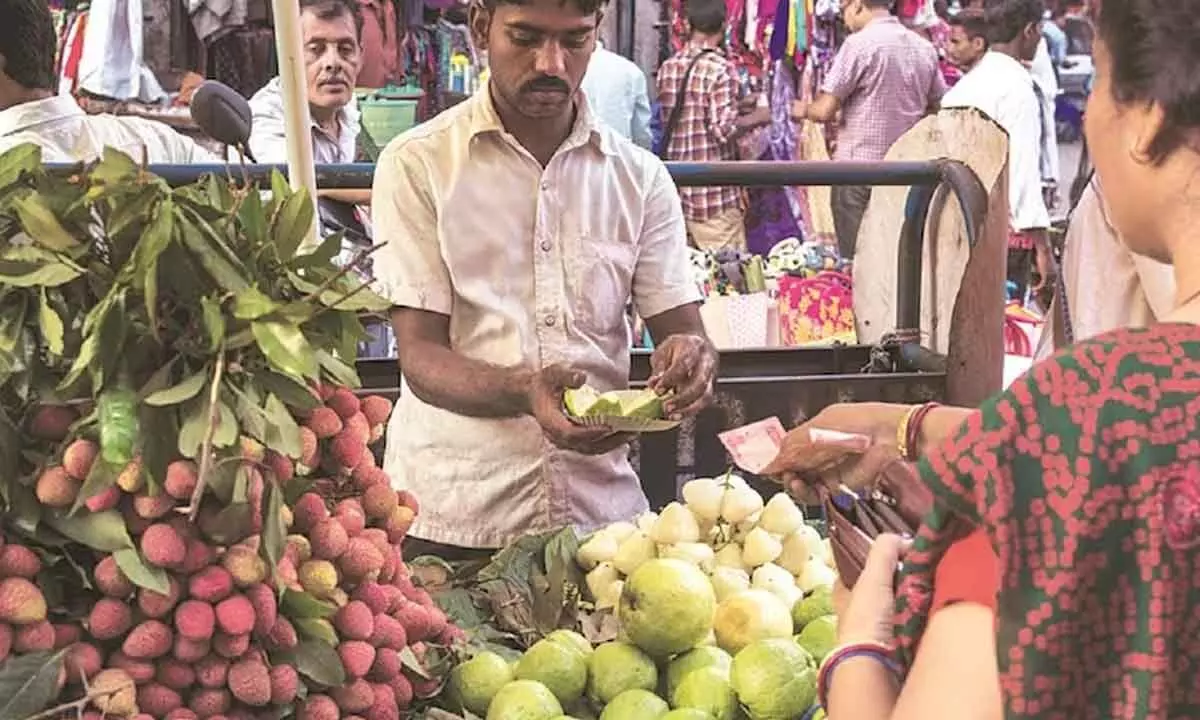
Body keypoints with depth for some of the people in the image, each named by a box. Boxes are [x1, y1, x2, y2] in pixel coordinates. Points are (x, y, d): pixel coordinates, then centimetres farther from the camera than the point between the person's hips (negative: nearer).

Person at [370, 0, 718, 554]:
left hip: (601, 509, 3)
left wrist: (688, 357, -21)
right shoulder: (417, 165, -3)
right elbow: (420, 356, -8)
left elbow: (682, 330, 4)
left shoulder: (640, 176, 6)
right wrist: (522, 391, -29)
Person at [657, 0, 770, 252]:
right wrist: (756, 117, 0)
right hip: (713, 196, -7)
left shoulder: (668, 68, 7)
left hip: (676, 188, 7)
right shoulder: (719, 68, -12)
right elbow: (724, 129, -18)